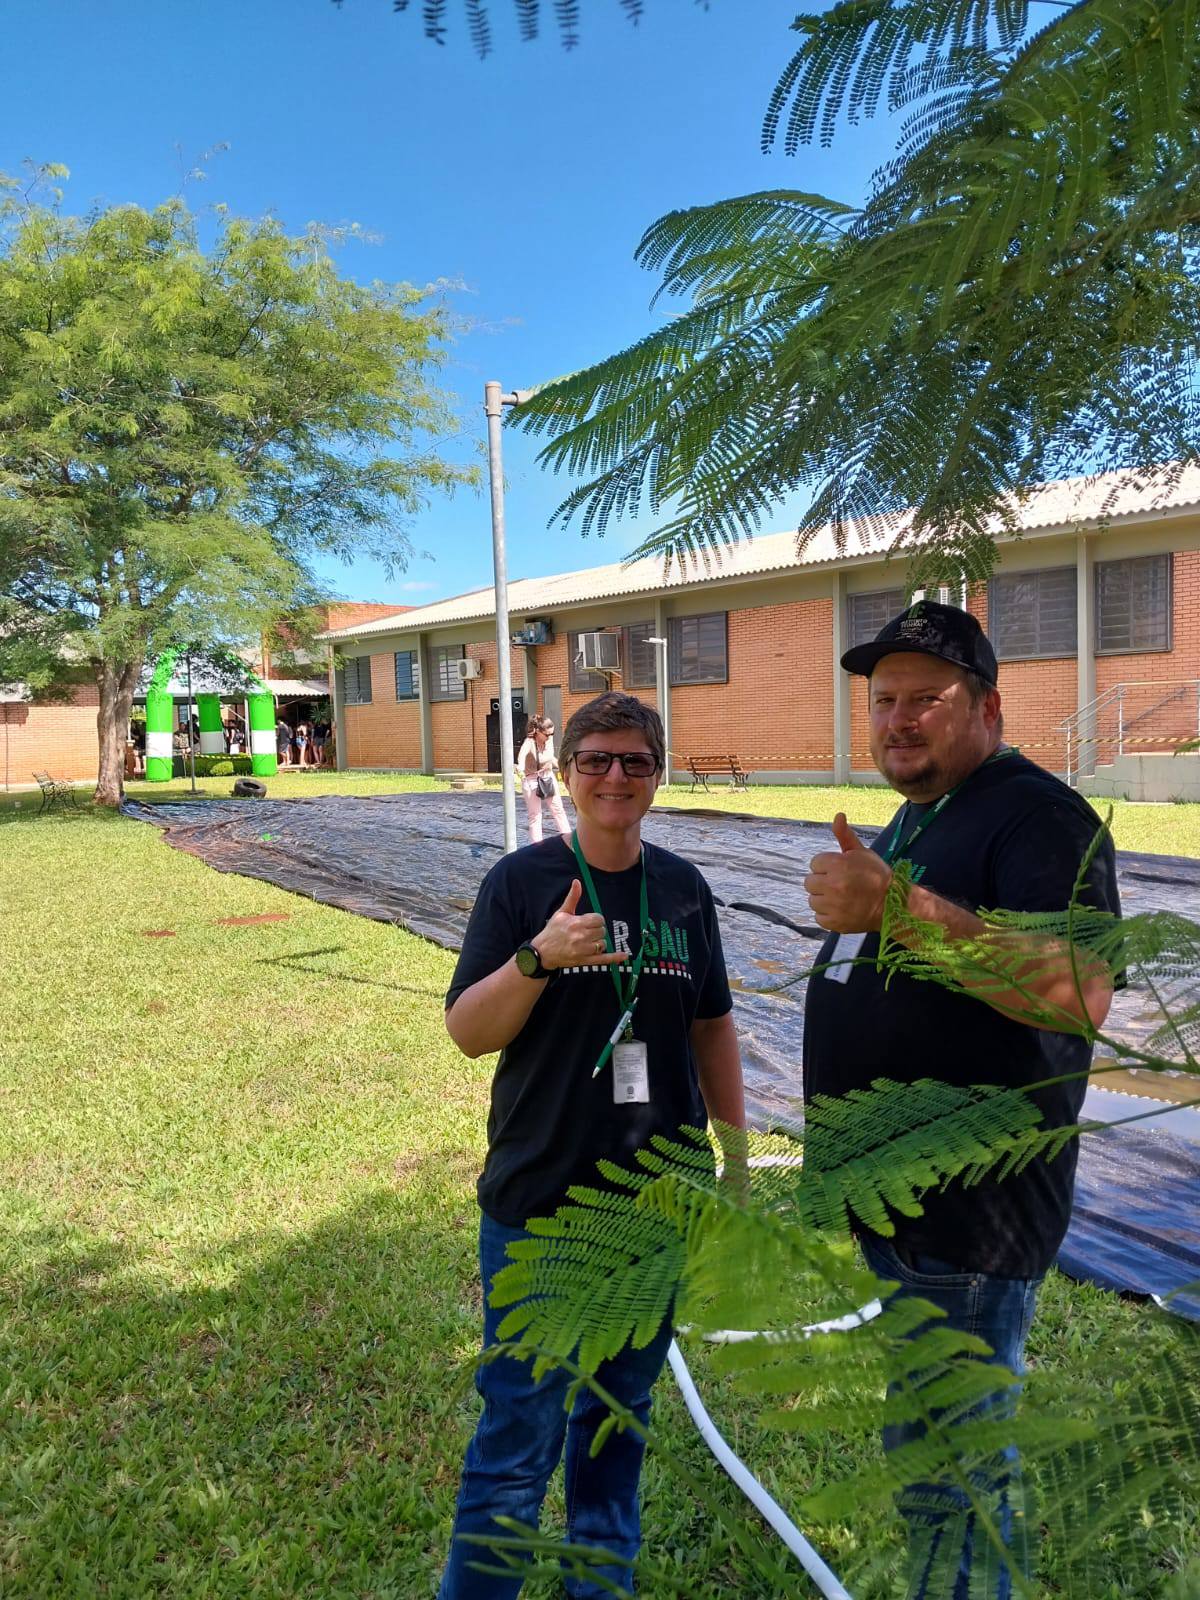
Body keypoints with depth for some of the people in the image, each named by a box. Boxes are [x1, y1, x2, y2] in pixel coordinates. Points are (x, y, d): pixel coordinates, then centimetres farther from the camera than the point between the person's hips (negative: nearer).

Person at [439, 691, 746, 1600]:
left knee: (620, 1413, 21)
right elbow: (468, 1032, -11)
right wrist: (540, 957, -27)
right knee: (519, 1437, 3)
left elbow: (712, 1025, 11)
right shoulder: (523, 880, -8)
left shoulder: (683, 889, 3)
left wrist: (737, 1151, 11)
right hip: (541, 1206, -3)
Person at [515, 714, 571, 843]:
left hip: (548, 778, 6)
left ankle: (568, 837, 24)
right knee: (535, 815, 0)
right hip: (531, 780, -6)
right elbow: (522, 754, -50)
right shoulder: (529, 743, -26)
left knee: (558, 809, 13)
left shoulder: (550, 739, -9)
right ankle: (536, 845, 6)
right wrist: (520, 767, -70)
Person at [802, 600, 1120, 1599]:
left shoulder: (1037, 816, -16)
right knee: (927, 1451, 25)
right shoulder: (914, 820, 14)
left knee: (946, 1483, 4)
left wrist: (897, 906, -38)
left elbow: (1078, 993, -33)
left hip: (967, 1218, -9)